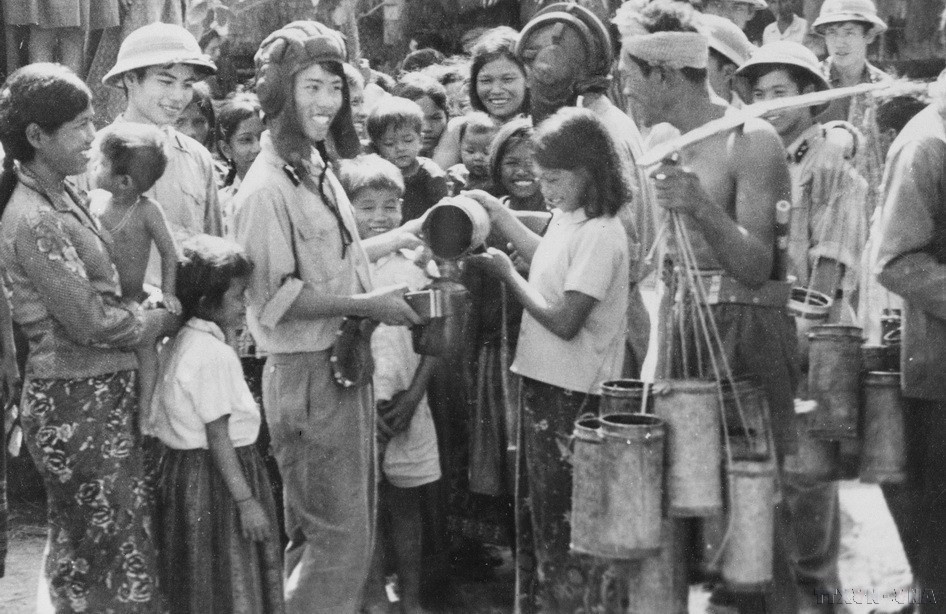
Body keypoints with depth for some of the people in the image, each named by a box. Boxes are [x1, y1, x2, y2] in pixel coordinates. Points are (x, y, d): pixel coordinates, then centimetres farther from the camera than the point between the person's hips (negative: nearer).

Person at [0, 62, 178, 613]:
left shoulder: (62, 196, 8)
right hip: (78, 403, -9)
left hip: (106, 394, 9)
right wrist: (168, 319, -7)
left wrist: (146, 310, 0)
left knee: (81, 553, 17)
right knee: (121, 566, 0)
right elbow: (93, 323, -19)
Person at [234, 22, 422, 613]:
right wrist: (367, 304, -20)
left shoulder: (320, 170, 9)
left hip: (348, 366, 9)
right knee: (337, 540, -4)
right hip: (307, 375, -9)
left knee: (353, 533, 16)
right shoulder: (267, 186, -16)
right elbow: (273, 296, -20)